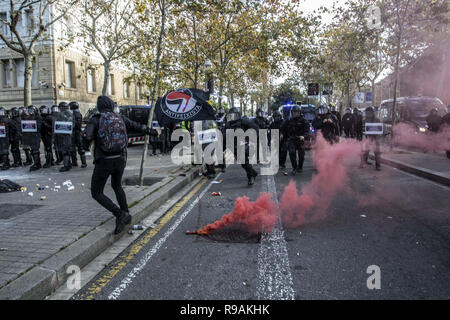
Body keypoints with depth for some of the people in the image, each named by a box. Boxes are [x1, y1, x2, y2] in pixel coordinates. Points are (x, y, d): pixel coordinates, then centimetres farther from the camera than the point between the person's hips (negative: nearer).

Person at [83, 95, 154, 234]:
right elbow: (135, 126, 20)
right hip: (120, 159, 5)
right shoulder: (121, 119, 5)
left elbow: (86, 137, -20)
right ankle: (126, 215, 27)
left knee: (96, 193, 8)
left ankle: (120, 214, -10)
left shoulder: (95, 120, -6)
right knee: (116, 185, 30)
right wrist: (148, 130, 39)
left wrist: (86, 146, 3)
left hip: (103, 162, -5)